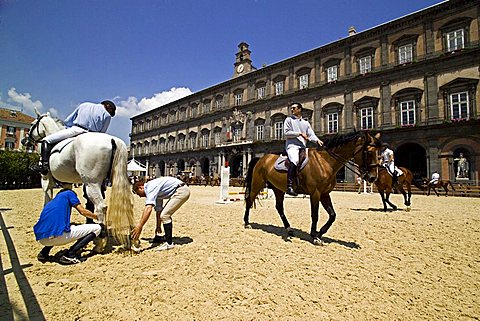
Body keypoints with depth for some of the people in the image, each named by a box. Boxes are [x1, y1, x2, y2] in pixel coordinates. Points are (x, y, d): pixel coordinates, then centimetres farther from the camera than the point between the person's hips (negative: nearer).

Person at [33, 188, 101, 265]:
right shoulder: (68, 193, 15)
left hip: (41, 239, 8)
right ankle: (69, 255, -5)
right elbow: (83, 211, 6)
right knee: (97, 228, 3)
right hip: (58, 236, -8)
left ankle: (44, 253, 20)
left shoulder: (50, 203, 33)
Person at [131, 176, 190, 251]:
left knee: (165, 215, -11)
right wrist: (158, 226, 30)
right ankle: (168, 237, 34)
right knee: (166, 214, 21)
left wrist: (139, 226, -26)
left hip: (182, 191, -11)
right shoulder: (155, 192, 17)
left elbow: (148, 208, -25)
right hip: (181, 191, 11)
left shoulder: (150, 187, -12)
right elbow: (159, 210, 24)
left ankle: (169, 243, -2)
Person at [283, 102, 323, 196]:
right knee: (294, 160, -33)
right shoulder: (289, 120, 12)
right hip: (292, 146, -6)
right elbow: (286, 133, -1)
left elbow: (311, 134, 14)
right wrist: (300, 134, -7)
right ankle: (289, 186, -38)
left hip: (303, 147, 6)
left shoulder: (306, 123, 24)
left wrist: (317, 140, -7)